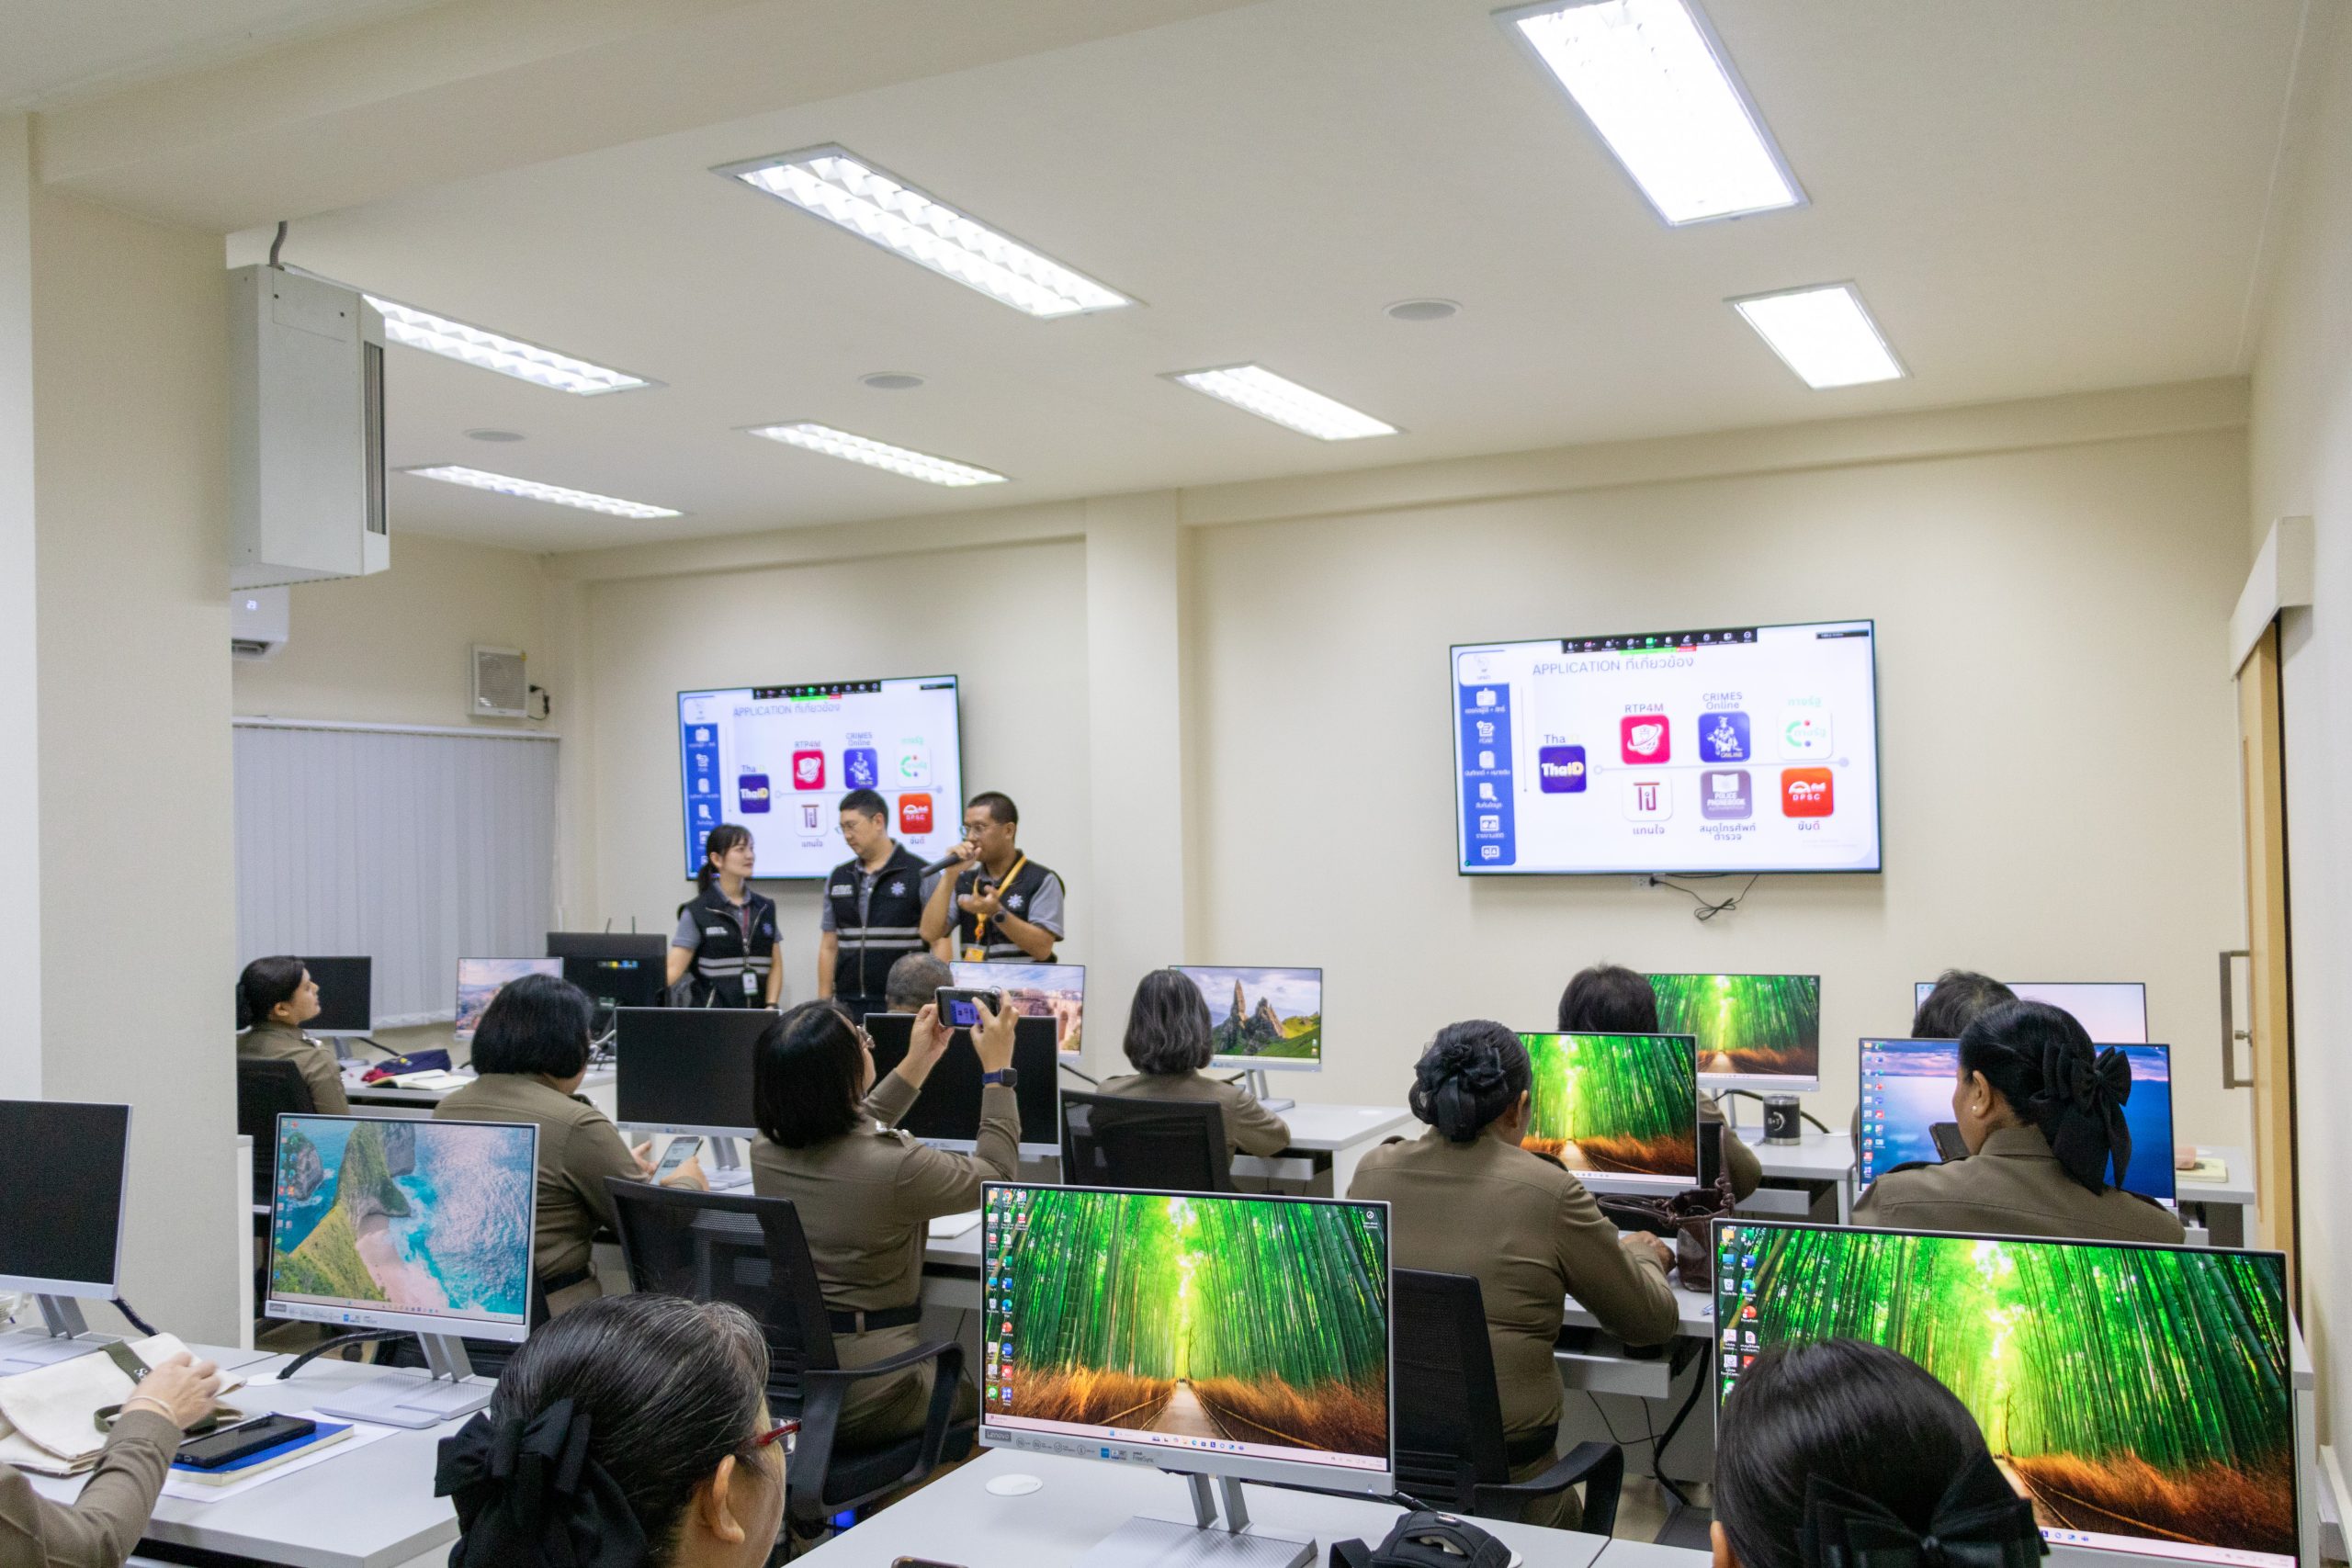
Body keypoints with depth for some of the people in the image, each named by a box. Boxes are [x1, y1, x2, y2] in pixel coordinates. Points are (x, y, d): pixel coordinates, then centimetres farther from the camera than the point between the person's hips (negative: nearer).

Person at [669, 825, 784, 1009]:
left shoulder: (765, 909, 9)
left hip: (757, 1014, 4)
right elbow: (674, 968, -8)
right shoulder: (696, 913, -3)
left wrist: (772, 1006, -4)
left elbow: (775, 966, 10)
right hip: (711, 1015, -4)